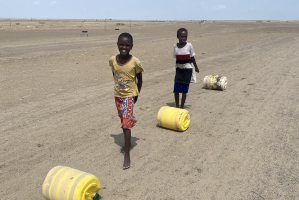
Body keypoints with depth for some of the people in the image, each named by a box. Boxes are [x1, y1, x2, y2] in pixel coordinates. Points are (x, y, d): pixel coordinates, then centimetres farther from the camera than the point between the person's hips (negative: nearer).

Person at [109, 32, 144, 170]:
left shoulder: (135, 62, -17)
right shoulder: (113, 60, -7)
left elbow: (139, 79, -3)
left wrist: (136, 94, 2)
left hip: (129, 96, -4)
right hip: (117, 95, 4)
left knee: (126, 124, -9)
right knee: (123, 122, 20)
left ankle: (127, 156, -3)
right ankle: (127, 143, 42)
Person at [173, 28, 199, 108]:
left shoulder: (189, 45, -7)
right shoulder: (175, 46, 1)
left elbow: (192, 57, 3)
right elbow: (176, 59, 9)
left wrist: (196, 67, 12)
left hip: (187, 69, -3)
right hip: (179, 69, 3)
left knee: (184, 89, 1)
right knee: (176, 89, -1)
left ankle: (182, 106, 11)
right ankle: (177, 106, 14)